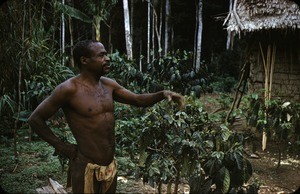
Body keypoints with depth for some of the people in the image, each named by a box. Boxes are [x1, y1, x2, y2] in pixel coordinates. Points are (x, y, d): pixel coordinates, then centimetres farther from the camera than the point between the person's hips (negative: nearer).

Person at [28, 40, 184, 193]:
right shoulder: (69, 89, -15)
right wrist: (60, 146, -11)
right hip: (87, 168, -7)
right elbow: (35, 119, -10)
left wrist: (162, 94, -3)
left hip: (111, 165, 7)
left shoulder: (108, 85, 4)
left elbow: (137, 100, 14)